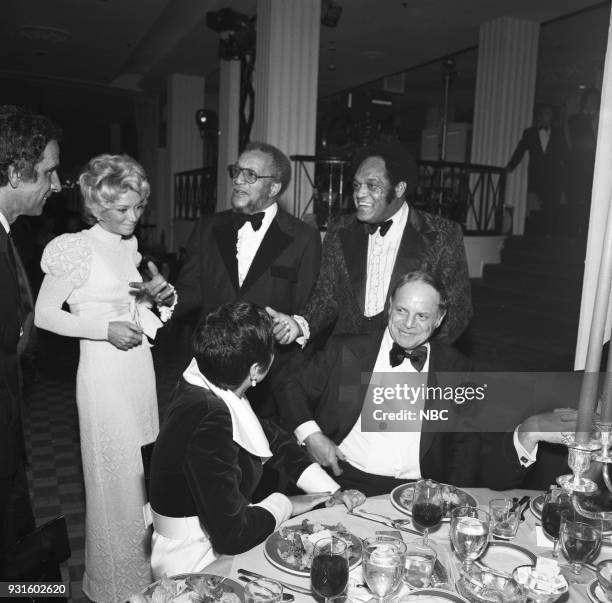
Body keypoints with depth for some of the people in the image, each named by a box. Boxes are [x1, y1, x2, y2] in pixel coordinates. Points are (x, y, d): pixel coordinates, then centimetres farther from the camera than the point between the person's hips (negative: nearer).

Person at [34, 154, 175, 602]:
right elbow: (44, 313, -11)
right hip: (104, 370, -7)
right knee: (115, 475, 5)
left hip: (140, 364, 7)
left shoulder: (130, 243, 8)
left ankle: (144, 566, 37)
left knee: (144, 467, 16)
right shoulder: (78, 249, -13)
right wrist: (106, 328, -19)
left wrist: (159, 294, -3)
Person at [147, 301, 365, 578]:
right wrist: (284, 505, -11)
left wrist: (333, 493, 0)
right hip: (197, 563, -7)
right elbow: (232, 535, -28)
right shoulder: (210, 420, -31)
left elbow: (273, 438, 7)